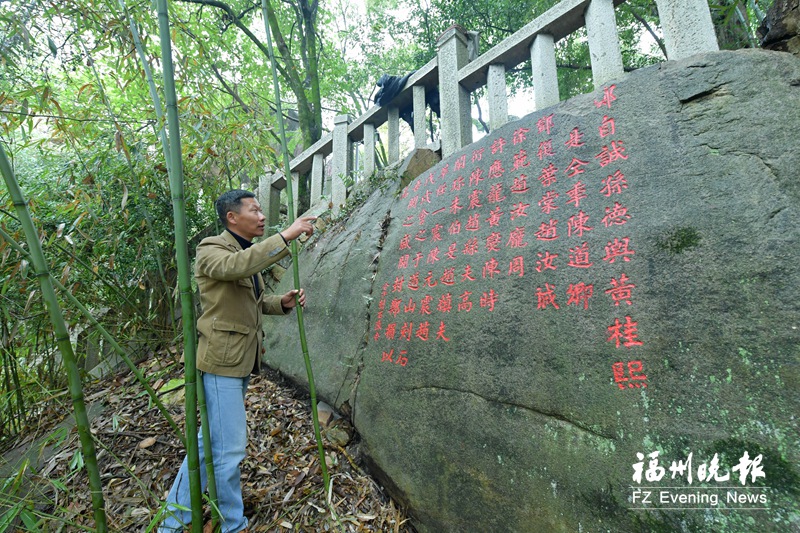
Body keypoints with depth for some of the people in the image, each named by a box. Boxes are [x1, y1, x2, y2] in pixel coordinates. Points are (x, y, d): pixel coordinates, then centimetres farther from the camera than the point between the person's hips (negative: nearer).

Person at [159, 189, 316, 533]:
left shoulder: (248, 253, 14)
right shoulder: (211, 250, -12)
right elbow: (237, 266, -36)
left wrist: (282, 303, 0)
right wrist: (287, 236, -37)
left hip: (243, 361, 9)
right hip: (222, 361, -9)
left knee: (210, 439, 20)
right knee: (230, 447, 2)